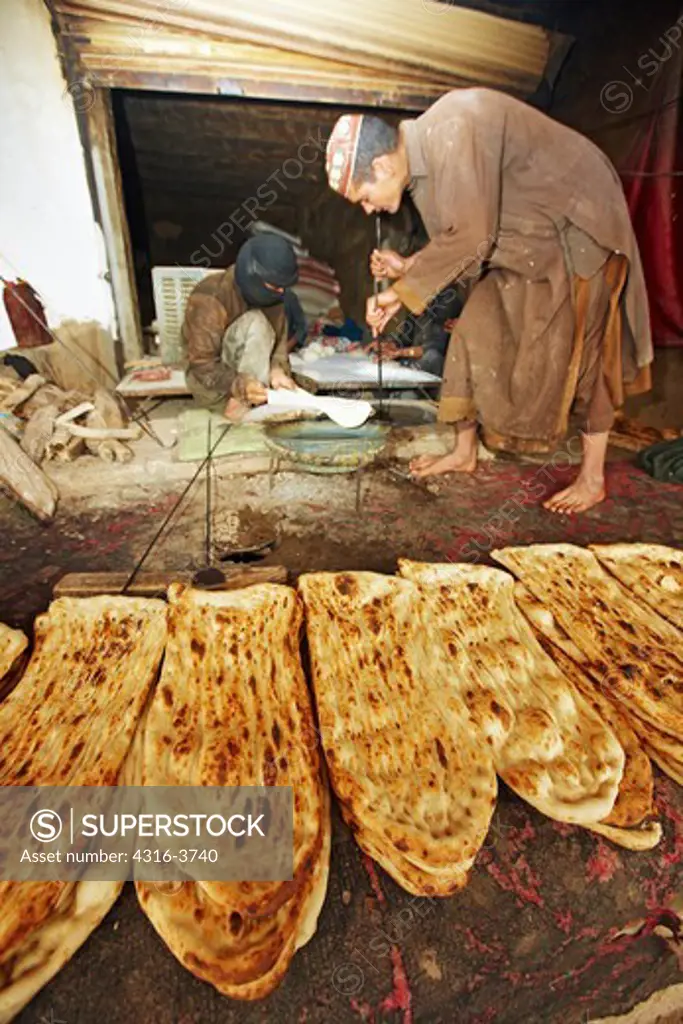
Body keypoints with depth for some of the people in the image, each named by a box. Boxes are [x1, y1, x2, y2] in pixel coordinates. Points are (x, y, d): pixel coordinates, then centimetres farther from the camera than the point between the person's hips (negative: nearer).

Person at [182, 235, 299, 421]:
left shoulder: (270, 294, -9)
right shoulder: (210, 299, -26)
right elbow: (202, 366, -27)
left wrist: (277, 369, -28)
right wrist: (240, 386, -44)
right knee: (254, 323, -30)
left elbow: (279, 339, -5)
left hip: (244, 367, 6)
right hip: (206, 378, -5)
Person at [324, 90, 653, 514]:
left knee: (580, 349, -8)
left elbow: (470, 237, -29)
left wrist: (403, 290, -21)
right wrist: (408, 268, -8)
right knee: (476, 334, 1)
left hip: (579, 228, -8)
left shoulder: (452, 132, -28)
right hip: (527, 240, 8)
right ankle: (465, 453, 12)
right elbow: (457, 244, 6)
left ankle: (593, 478, 4)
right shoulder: (423, 160, 1)